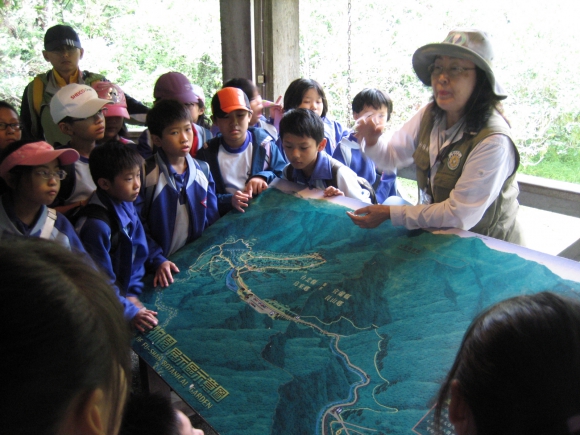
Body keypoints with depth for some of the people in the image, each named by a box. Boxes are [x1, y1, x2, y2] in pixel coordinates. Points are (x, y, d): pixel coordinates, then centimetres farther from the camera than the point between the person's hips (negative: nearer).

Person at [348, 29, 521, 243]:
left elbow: (460, 215, -24)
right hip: (435, 235, 7)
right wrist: (372, 141, -17)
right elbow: (391, 157, 5)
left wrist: (390, 213, -22)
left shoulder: (493, 141, -24)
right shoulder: (430, 115, -4)